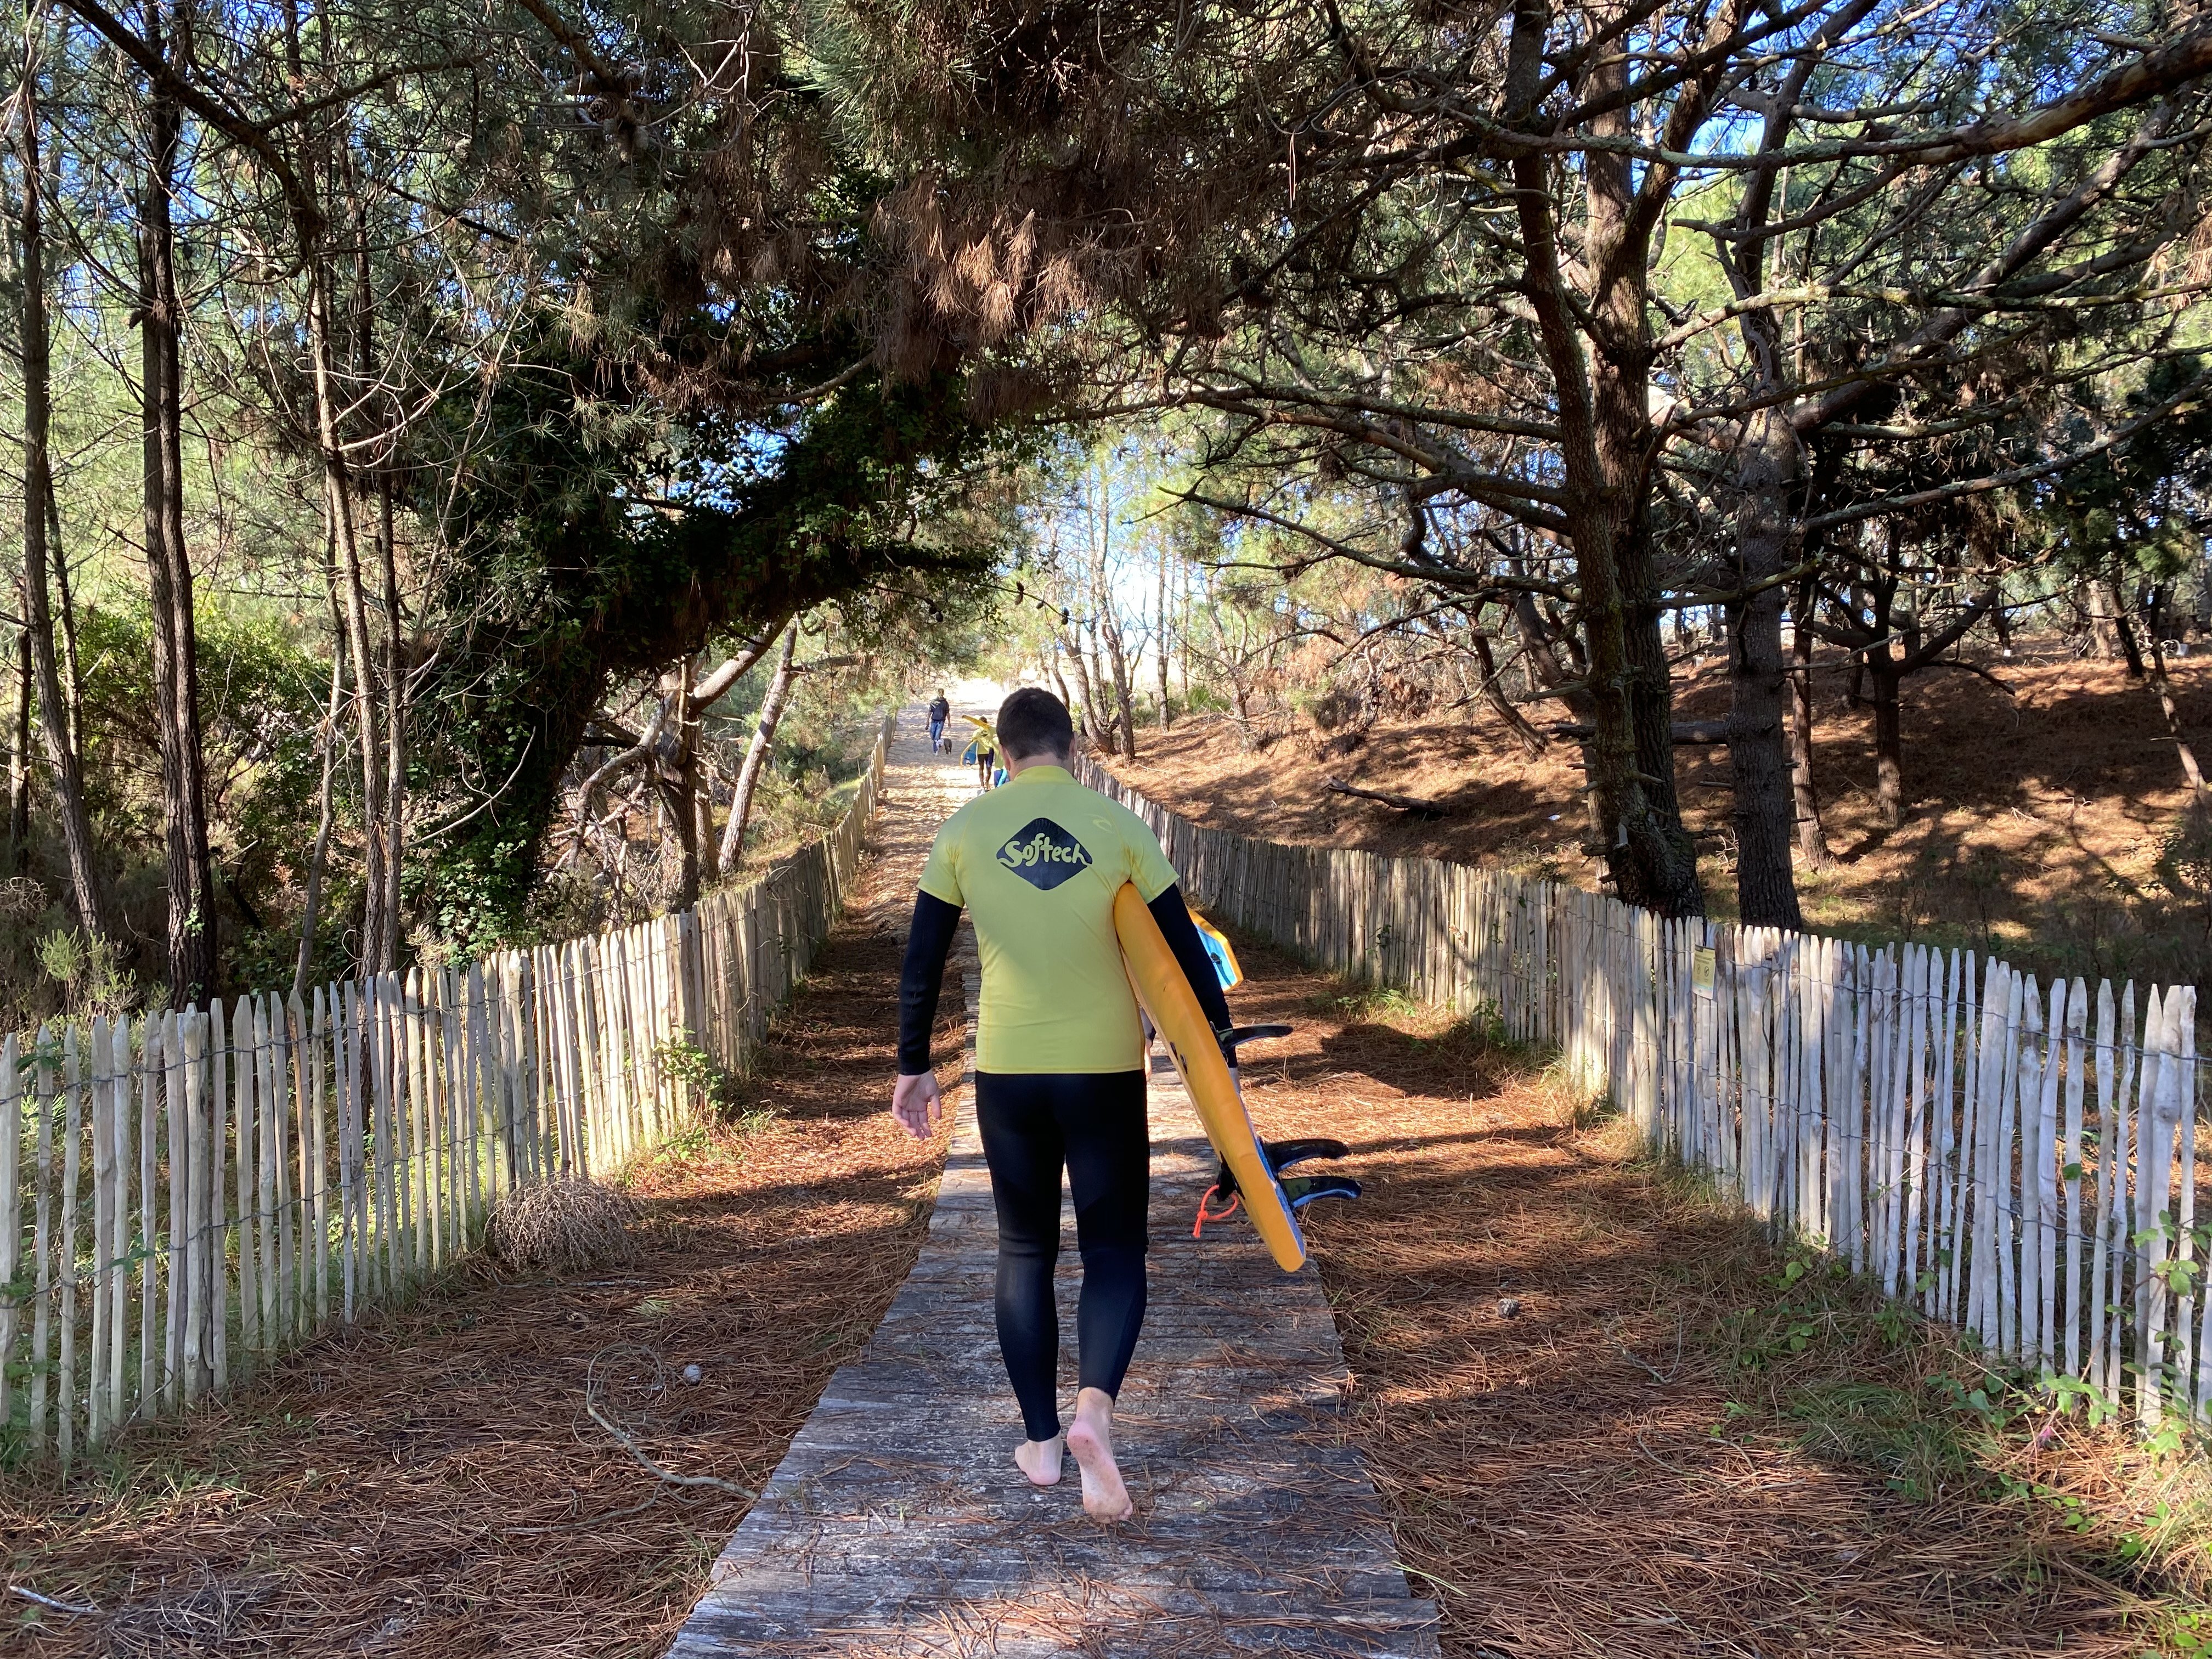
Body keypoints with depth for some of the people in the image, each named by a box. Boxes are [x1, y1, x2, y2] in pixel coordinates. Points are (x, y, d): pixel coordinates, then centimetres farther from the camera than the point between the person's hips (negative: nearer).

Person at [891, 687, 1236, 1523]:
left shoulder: (965, 830, 0)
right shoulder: (1117, 826, -2)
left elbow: (922, 962, 3)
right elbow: (1184, 946, 0)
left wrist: (914, 1067, 13)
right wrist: (1221, 1044, 10)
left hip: (1006, 1069, 1)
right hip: (1105, 1069, -1)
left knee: (1025, 1253, 16)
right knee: (1114, 1250, 9)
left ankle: (1040, 1440, 20)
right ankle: (1095, 1406, -14)